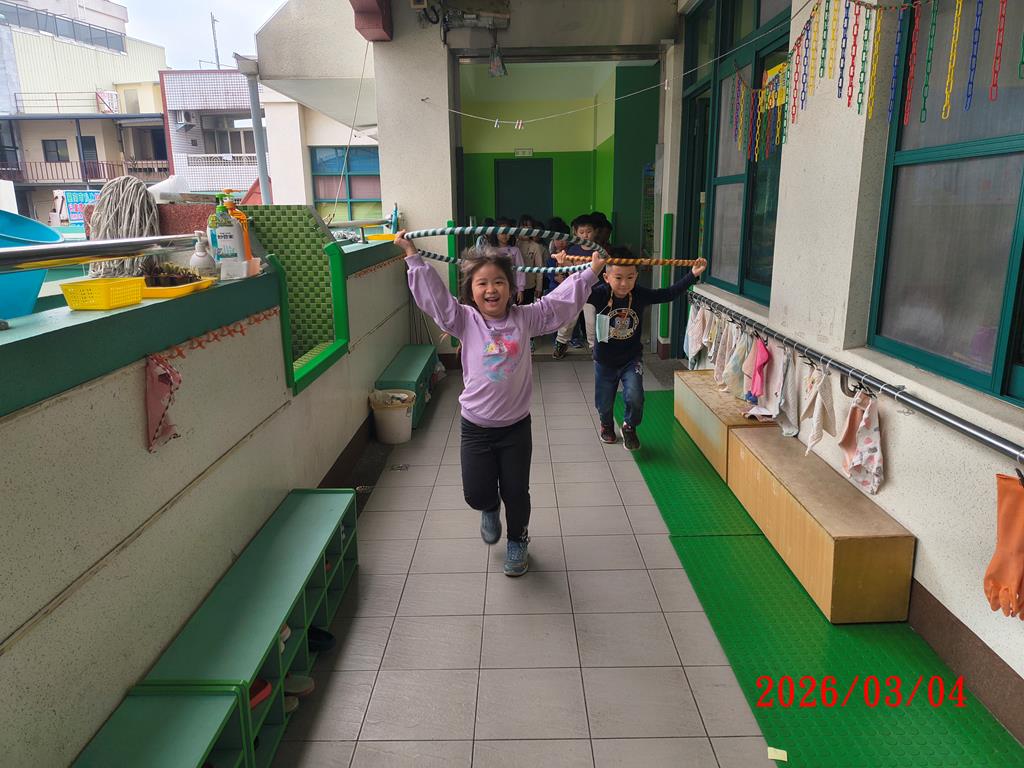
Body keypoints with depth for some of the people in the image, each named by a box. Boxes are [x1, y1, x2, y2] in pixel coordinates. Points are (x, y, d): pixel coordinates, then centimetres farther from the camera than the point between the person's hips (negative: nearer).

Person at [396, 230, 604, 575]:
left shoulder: (524, 318, -3)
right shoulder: (465, 321, -6)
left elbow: (561, 300, 3)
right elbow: (433, 294, -9)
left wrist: (590, 271, 5)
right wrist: (412, 255, -13)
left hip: (516, 426, 1)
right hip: (475, 427, 0)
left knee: (516, 491, 11)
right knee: (476, 493, 4)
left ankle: (517, 541, 38)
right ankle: (490, 510, 42)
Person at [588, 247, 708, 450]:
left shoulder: (641, 295, -14)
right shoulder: (599, 294, -21)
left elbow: (669, 293, -10)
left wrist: (693, 274, -17)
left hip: (631, 358, 0)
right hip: (605, 361, 0)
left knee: (634, 397, -18)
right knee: (604, 402, 15)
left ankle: (629, 427, 16)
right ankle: (607, 425, 51)